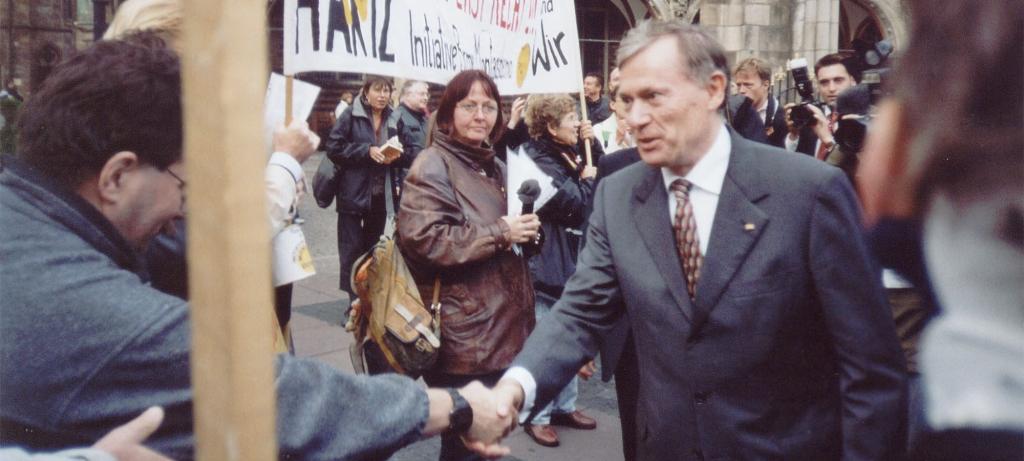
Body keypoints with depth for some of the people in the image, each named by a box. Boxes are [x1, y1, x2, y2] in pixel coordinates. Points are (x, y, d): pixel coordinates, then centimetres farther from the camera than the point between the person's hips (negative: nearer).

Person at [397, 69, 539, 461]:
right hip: (463, 337, -8)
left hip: (501, 327, 9)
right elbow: (422, 238, -24)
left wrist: (525, 230, 4)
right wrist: (500, 234, -19)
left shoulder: (494, 167, 16)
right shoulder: (433, 165, -11)